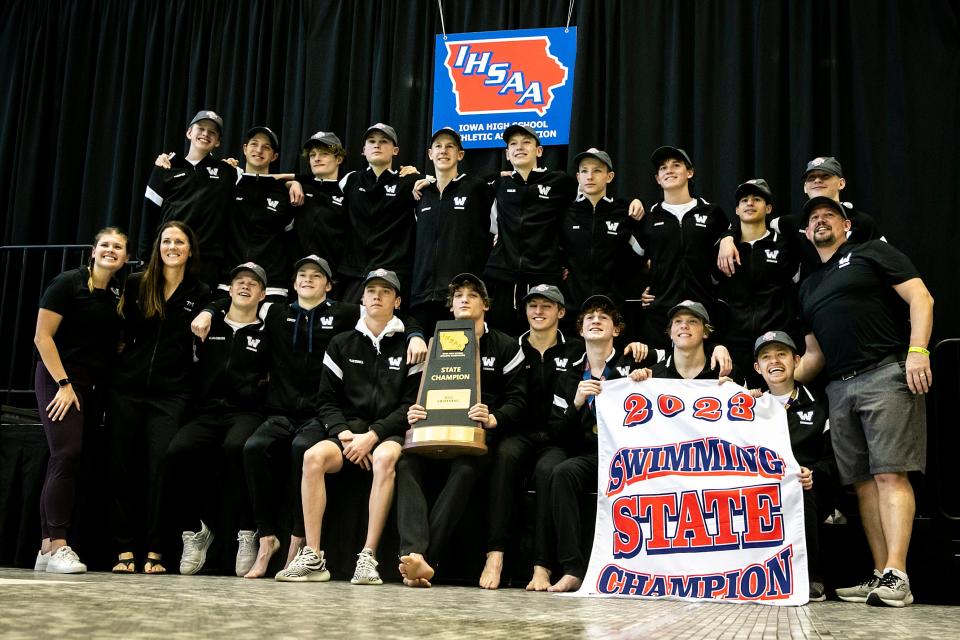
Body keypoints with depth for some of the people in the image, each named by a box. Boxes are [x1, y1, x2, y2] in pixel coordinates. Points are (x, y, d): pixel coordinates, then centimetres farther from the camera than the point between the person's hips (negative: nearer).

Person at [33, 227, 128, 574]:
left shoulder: (118, 294, 12)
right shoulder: (68, 283, -7)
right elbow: (42, 337, -10)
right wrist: (63, 383, -15)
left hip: (95, 386, 6)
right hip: (60, 379, -6)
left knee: (69, 463, 4)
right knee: (66, 455, -17)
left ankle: (47, 548, 6)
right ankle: (57, 546, -17)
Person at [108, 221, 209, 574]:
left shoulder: (201, 294, 5)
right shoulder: (135, 285, 7)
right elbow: (123, 328, 15)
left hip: (171, 394, -2)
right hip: (127, 389, 2)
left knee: (159, 467, -6)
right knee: (122, 467, 2)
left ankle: (155, 552, 1)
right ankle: (124, 550, 8)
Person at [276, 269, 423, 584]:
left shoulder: (408, 347, 6)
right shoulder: (342, 344, 15)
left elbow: (411, 404, -1)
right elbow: (327, 400, 11)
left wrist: (373, 435, -13)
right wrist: (343, 432, -8)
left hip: (390, 434, -2)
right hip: (349, 431, 3)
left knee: (384, 459, -37)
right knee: (314, 456, -28)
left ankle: (368, 556, -34)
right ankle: (312, 558, -27)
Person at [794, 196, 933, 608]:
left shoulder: (872, 253, 8)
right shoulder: (809, 287, 26)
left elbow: (921, 298, -4)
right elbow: (814, 354, 26)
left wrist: (917, 350, -17)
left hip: (886, 374, -7)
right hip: (840, 388, 7)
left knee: (890, 474, -13)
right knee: (863, 482, 2)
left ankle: (896, 576, -18)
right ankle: (880, 576, 4)